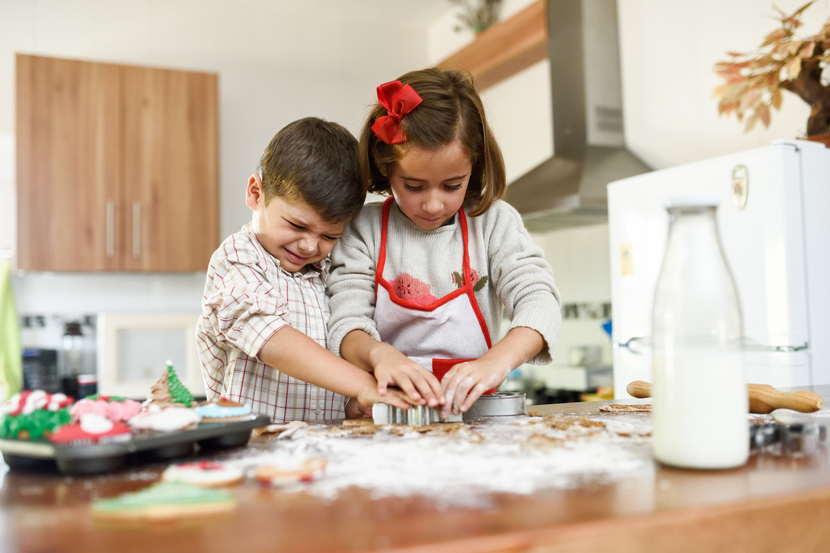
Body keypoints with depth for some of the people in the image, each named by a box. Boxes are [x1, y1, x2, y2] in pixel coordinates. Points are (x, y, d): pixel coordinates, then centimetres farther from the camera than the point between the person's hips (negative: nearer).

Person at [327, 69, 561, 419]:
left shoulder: (494, 222, 3)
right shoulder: (362, 229, 2)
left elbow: (538, 301, -8)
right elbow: (347, 324, -5)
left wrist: (497, 360, -29)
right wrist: (379, 354, -29)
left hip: (474, 409, 0)